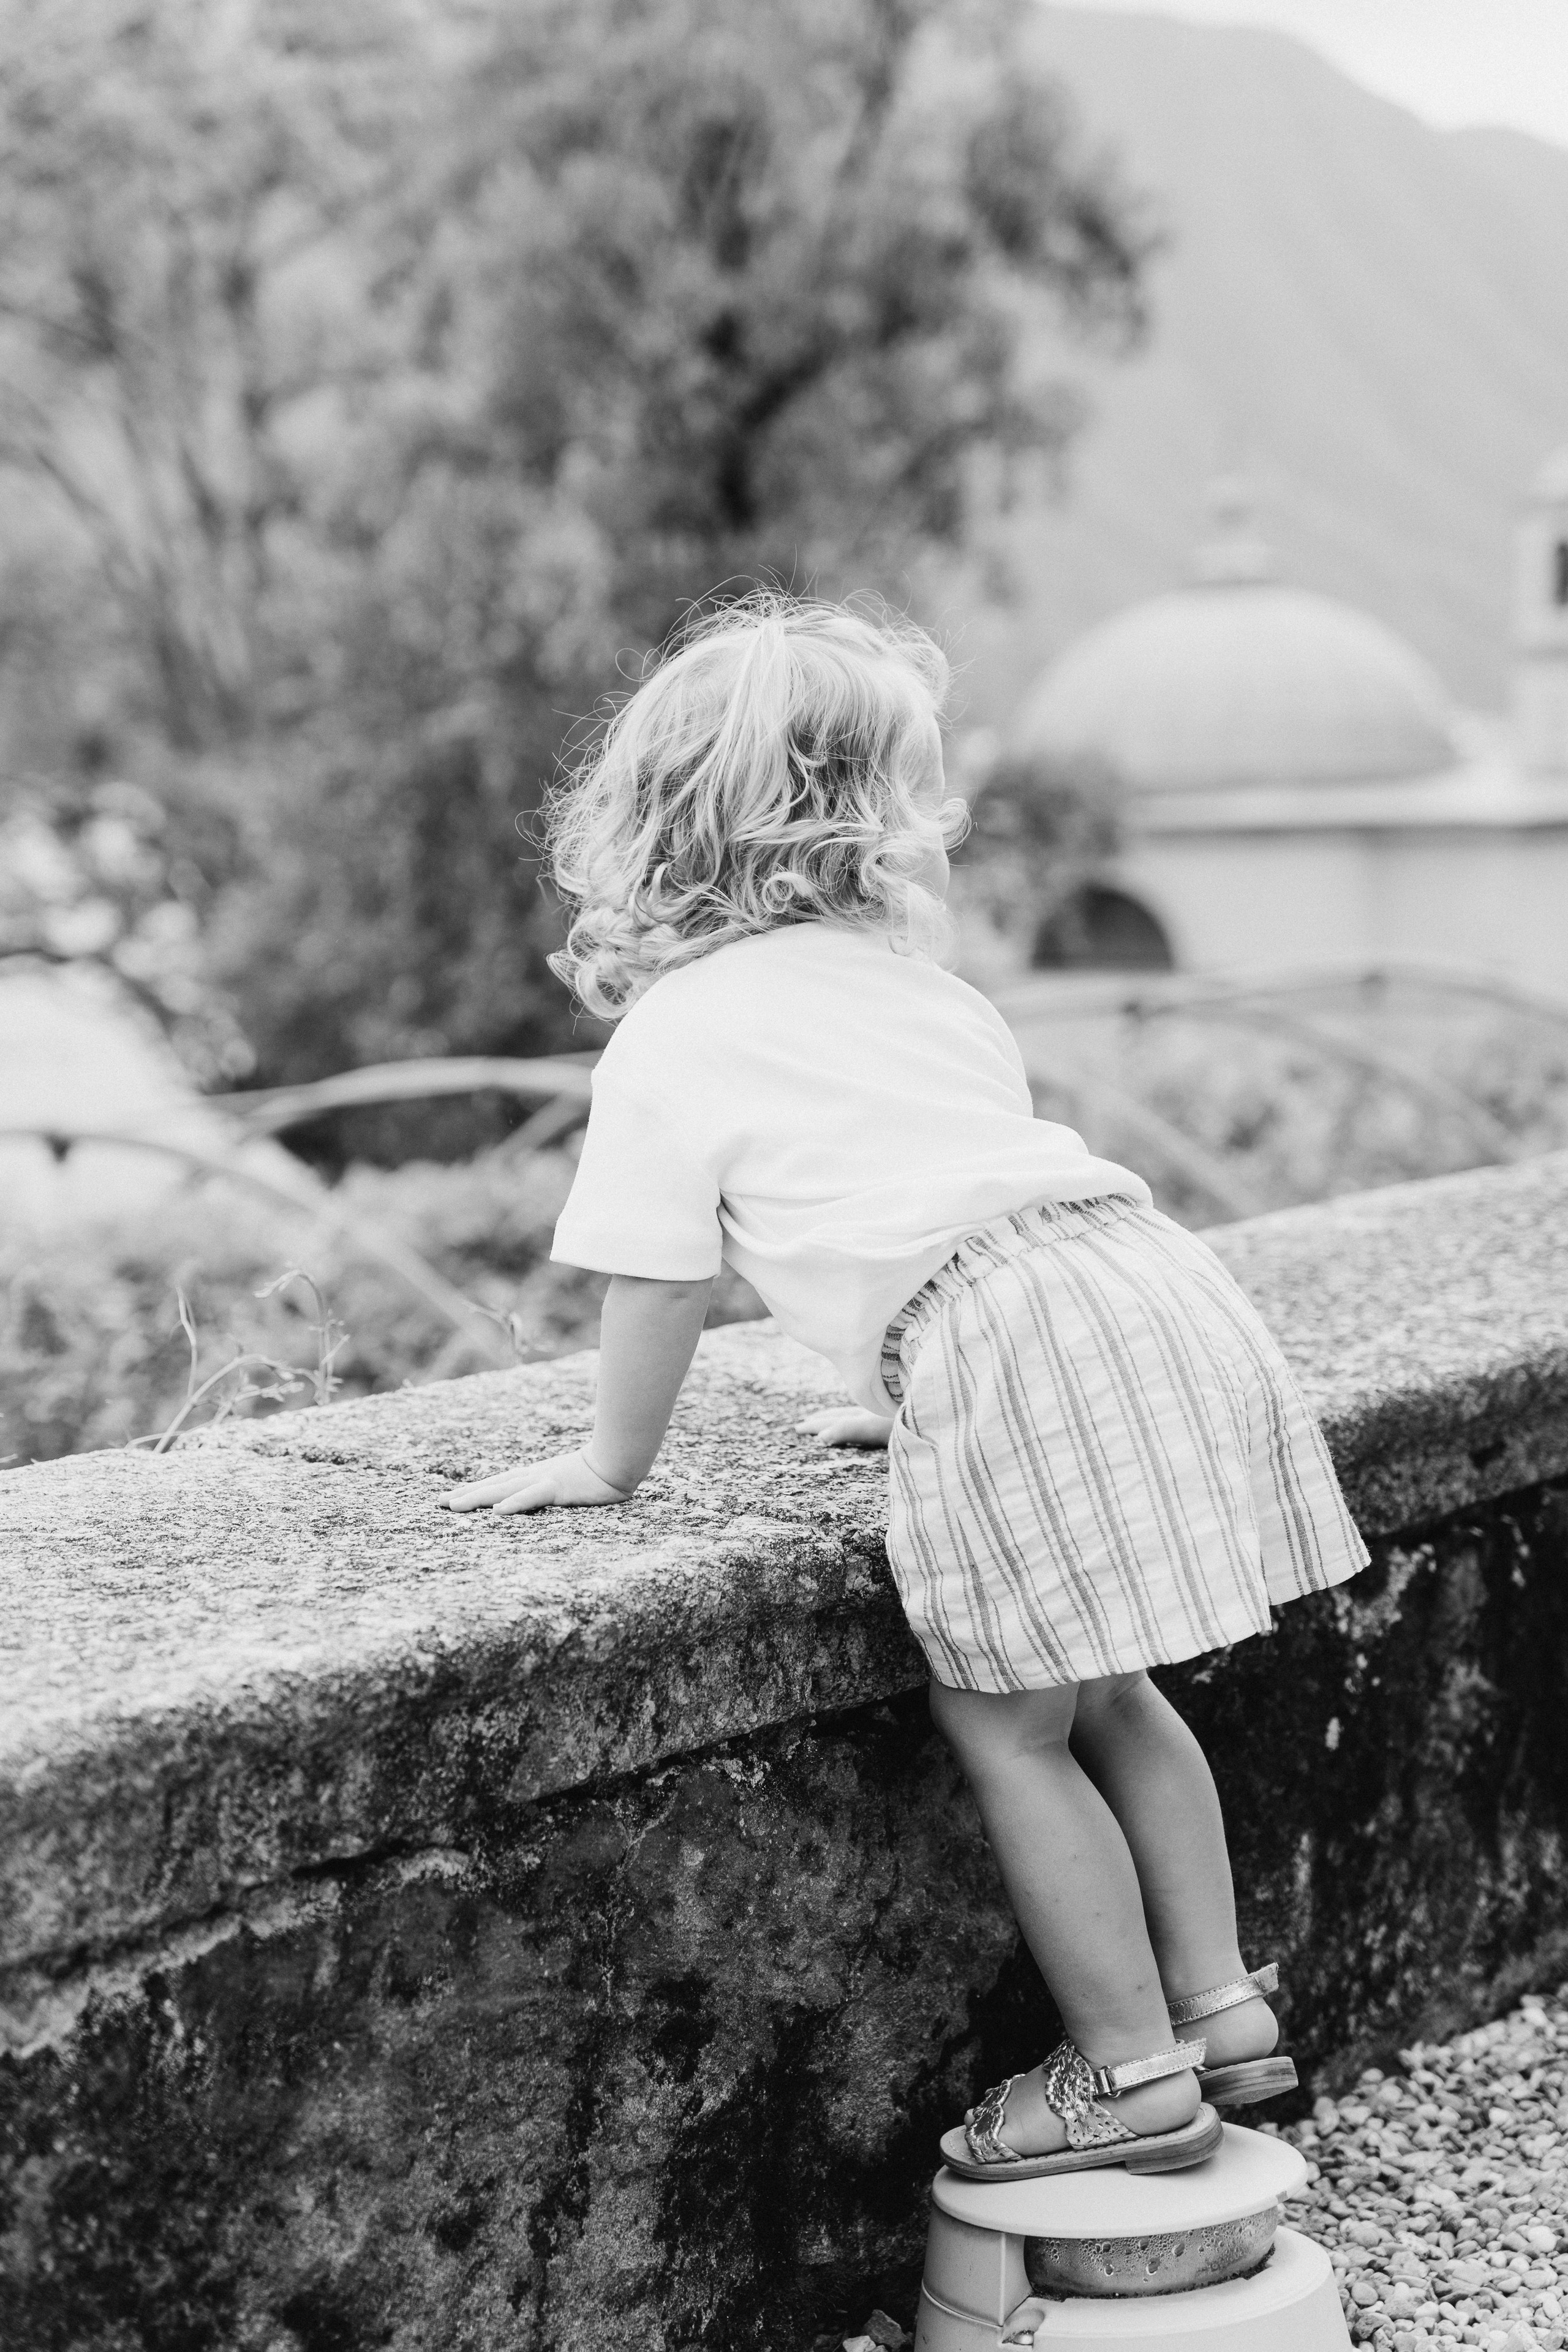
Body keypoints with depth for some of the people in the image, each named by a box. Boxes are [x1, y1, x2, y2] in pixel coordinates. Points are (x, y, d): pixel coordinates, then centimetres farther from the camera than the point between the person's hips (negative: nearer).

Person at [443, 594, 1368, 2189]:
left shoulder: (666, 1041, 6)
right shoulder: (905, 980, 26)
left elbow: (659, 1283, 5)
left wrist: (609, 1464, 18)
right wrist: (907, 1398, 46)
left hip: (1000, 1341, -8)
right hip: (1150, 1271, 8)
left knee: (1007, 1732, 5)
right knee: (1104, 1693, 23)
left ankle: (1130, 2074, 11)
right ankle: (1217, 2002, 28)